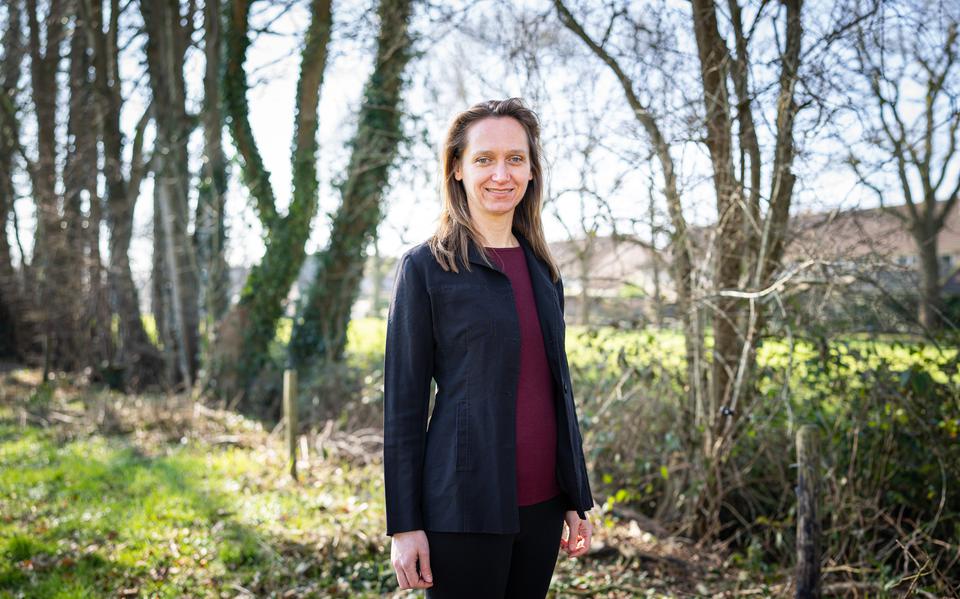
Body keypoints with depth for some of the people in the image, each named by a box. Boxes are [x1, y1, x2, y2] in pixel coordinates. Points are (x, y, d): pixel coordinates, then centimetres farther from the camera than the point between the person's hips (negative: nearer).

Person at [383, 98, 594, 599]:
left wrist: (577, 499, 13)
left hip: (542, 504, 5)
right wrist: (404, 525, -9)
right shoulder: (425, 267, -5)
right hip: (467, 507, -5)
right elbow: (402, 402, -7)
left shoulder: (543, 271, 11)